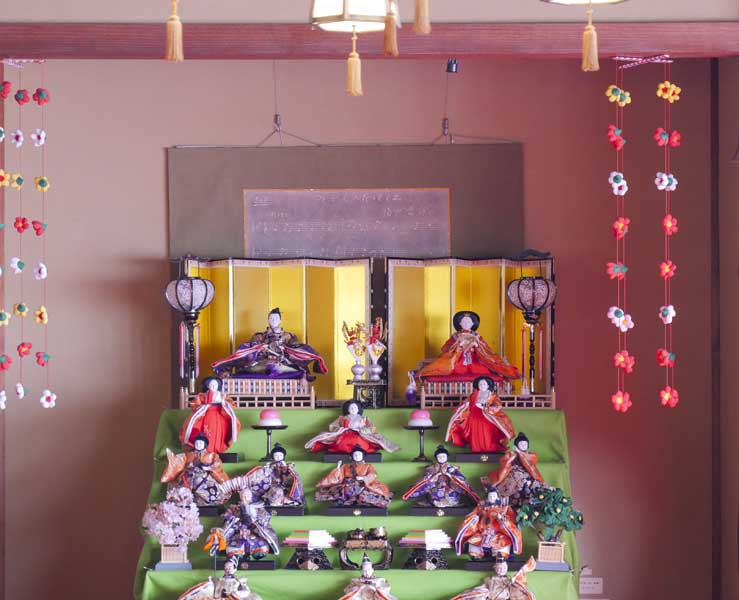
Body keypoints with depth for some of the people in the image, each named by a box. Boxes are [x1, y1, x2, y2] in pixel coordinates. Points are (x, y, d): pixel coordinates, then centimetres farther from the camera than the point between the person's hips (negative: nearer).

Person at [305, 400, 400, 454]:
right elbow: (331, 427, 19)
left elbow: (373, 428, 14)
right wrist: (339, 429, -3)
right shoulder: (342, 418, 32)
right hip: (344, 436, 1)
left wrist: (360, 429, -2)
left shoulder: (363, 419, 30)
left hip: (359, 436, 0)